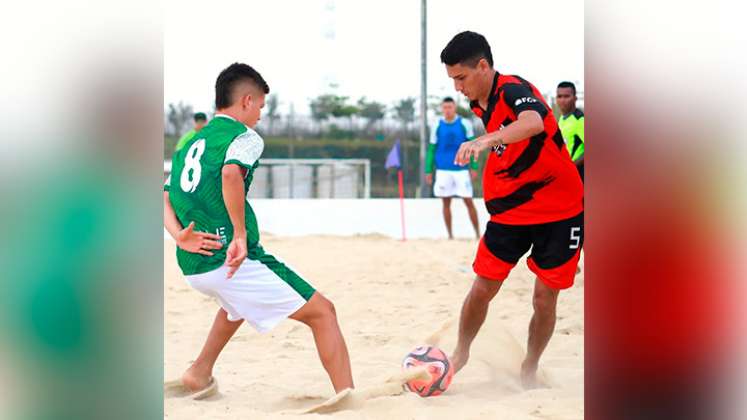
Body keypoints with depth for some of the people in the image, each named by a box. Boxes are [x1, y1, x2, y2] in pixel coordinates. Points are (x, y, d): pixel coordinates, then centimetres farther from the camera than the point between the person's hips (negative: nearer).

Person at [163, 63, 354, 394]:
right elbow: (231, 173, -24)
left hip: (192, 267, 8)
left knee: (240, 299, 40)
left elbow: (166, 196, 12)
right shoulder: (244, 136, -2)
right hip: (232, 261, -8)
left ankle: (200, 373, 36)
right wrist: (241, 235, -21)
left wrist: (179, 236, -3)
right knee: (321, 311, -1)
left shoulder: (189, 143, 20)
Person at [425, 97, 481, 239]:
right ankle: (450, 235, 12)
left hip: (461, 169, -2)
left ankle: (478, 233, 2)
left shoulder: (465, 124, 0)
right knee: (446, 203, 5)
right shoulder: (437, 126, 5)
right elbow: (431, 149, 8)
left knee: (468, 201, -4)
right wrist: (429, 170, 4)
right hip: (443, 170, 2)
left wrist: (474, 168, -6)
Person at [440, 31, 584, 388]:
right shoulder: (480, 106, 3)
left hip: (560, 210, -6)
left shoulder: (514, 89, -22)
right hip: (510, 211, 6)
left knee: (545, 298, 0)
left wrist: (486, 140, -60)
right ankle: (460, 355, 20)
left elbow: (533, 122, -46)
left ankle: (529, 372, 19)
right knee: (482, 289, 0)